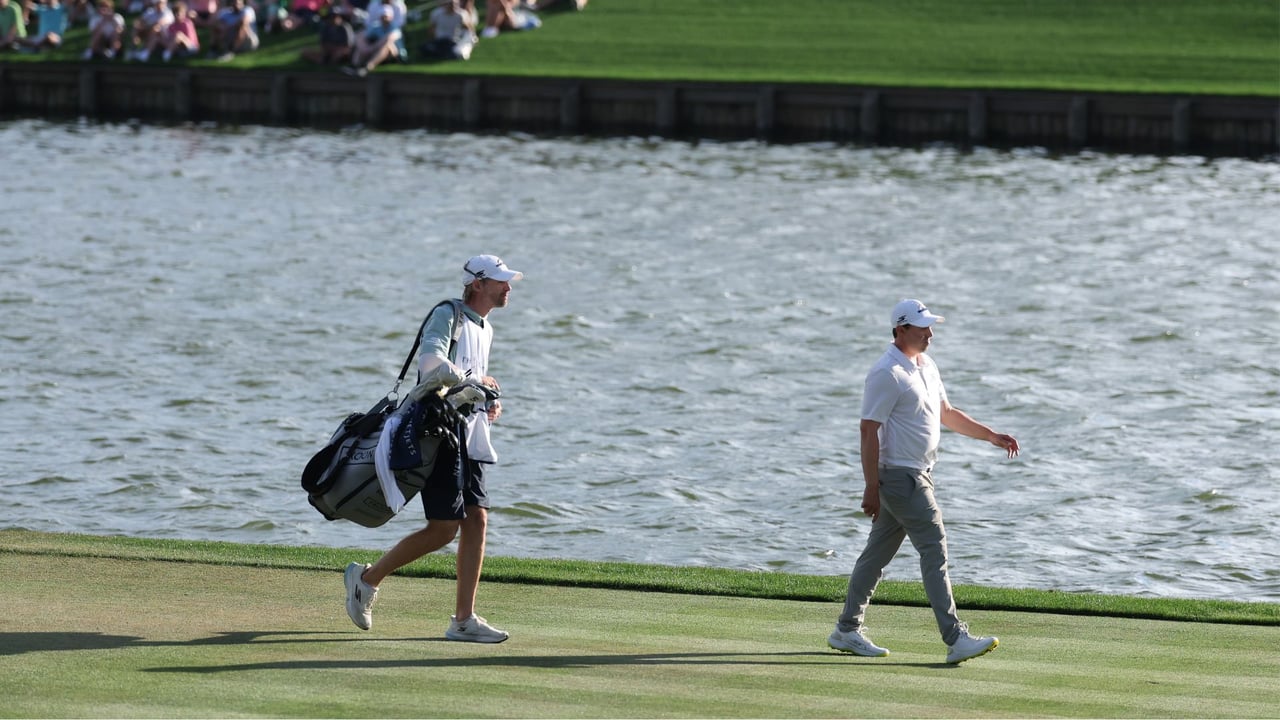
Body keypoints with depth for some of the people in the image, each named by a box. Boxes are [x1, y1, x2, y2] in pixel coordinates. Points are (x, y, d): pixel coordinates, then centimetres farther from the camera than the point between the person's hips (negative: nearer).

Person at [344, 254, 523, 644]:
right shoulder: (446, 316, -9)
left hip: (469, 435, 9)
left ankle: (464, 619, 1)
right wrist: (474, 381, -16)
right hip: (439, 432, -9)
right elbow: (431, 360, -27)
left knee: (476, 521, 0)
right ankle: (368, 578, 6)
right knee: (445, 527, -10)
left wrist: (489, 406, 11)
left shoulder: (485, 330, 19)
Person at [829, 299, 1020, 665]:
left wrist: (991, 436, 18)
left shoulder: (926, 366, 13)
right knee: (934, 549, -12)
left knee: (879, 551, 14)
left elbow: (946, 413, 25)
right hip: (899, 476, -10)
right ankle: (955, 638, -15)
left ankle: (848, 630, 22)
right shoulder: (888, 373, -17)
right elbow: (869, 429, -19)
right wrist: (871, 488, -21)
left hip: (918, 475, 10)